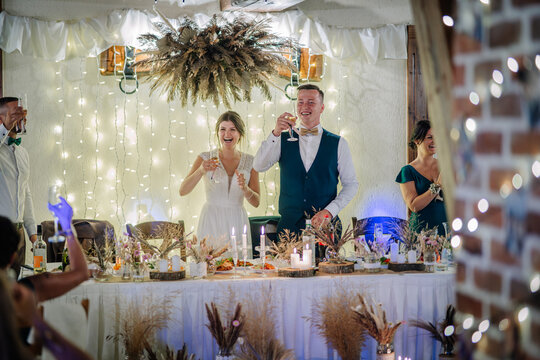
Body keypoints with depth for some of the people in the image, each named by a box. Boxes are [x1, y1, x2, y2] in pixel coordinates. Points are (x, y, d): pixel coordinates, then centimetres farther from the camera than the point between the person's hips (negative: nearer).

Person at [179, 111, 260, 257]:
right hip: (211, 223, -1)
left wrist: (245, 189, -15)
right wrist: (201, 171, -23)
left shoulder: (249, 162, 6)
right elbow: (183, 191, -8)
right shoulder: (205, 158, 1)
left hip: (237, 223, 2)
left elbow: (256, 202, 5)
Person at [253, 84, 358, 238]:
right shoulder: (284, 140, 7)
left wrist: (329, 211, -10)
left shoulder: (338, 143, 4)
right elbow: (259, 166, -7)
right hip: (289, 225, 1)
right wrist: (275, 133, -18)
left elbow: (351, 184, 3)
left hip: (325, 225, -1)